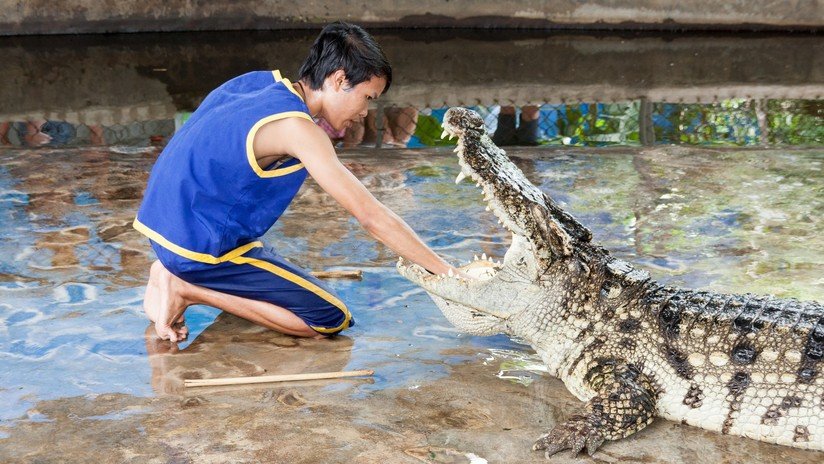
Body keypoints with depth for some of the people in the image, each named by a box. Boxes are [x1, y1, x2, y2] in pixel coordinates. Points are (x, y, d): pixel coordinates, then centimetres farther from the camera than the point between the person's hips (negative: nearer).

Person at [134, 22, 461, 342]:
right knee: (333, 320, -7)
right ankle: (188, 290, -7)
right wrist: (447, 273, -15)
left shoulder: (258, 82, 4)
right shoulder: (298, 128, -20)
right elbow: (372, 216, -21)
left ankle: (173, 274, 12)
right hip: (198, 248, -9)